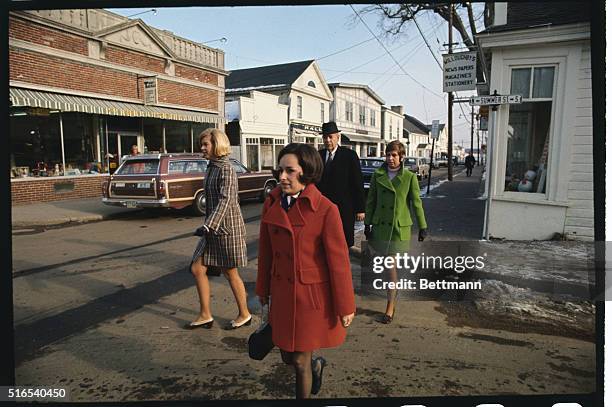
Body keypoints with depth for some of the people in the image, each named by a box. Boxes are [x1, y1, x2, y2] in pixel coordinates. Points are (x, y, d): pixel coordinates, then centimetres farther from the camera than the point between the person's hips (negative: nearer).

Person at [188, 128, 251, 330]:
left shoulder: (226, 169, -16)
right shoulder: (211, 168, 11)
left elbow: (226, 200, -27)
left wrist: (208, 225, -36)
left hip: (227, 227, -9)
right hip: (213, 228, 9)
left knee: (230, 273, 5)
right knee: (197, 269, 7)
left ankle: (244, 314, 24)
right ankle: (205, 315, 20)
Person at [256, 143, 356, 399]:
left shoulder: (325, 210, -19)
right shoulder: (272, 204, -2)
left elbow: (338, 260, -14)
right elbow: (266, 250, 8)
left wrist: (345, 307, -9)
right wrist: (263, 289, 16)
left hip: (313, 295, -5)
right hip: (282, 294, 5)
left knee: (300, 360, 8)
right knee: (287, 356, 18)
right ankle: (316, 365, 52)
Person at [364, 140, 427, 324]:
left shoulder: (410, 177, -5)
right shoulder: (378, 175, 3)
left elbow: (417, 203, -1)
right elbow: (371, 201, 7)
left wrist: (422, 227, 0)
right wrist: (367, 224, 6)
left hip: (399, 228, -3)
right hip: (380, 226, 3)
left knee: (391, 266, -4)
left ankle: (390, 308, 5)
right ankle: (393, 297, 37)